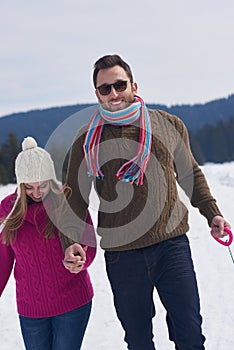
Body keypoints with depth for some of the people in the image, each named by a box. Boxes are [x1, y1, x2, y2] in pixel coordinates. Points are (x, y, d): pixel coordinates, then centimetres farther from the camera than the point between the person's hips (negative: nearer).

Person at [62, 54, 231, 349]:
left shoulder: (169, 125, 4)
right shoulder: (87, 140, 2)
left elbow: (190, 174, 18)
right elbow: (75, 197, 6)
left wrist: (212, 214, 9)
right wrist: (72, 242, -8)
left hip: (172, 244, 0)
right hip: (122, 255, 0)